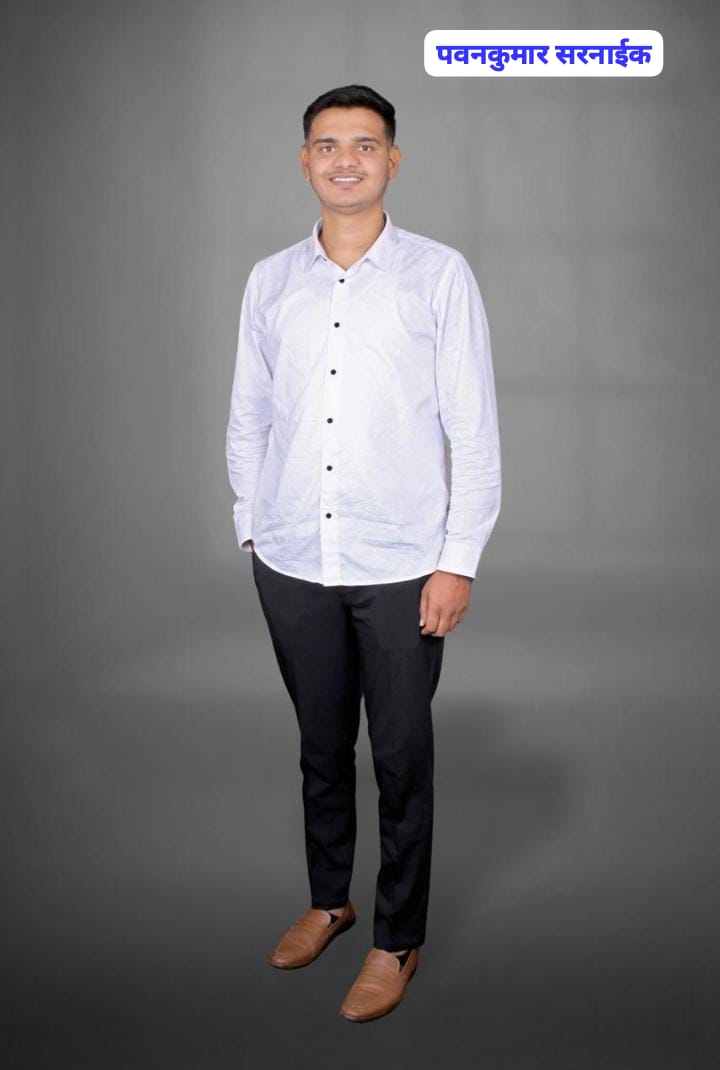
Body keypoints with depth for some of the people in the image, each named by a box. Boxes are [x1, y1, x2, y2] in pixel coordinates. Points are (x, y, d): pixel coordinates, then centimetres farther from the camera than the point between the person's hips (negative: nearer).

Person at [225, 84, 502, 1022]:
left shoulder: (440, 275, -4)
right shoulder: (270, 281, 6)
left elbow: (475, 429, -6)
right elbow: (247, 418, 12)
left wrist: (458, 561, -9)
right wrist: (251, 526, 9)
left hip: (401, 567, -3)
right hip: (291, 562, 3)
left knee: (401, 759, 8)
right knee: (321, 746, 17)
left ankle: (397, 940, 26)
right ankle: (327, 899, 39)